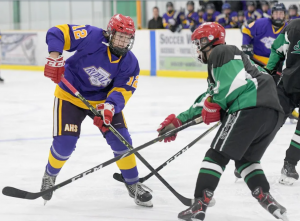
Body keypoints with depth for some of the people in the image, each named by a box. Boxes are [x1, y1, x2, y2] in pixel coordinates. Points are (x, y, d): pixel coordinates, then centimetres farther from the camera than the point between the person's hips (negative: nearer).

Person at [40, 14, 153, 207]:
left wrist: (110, 106, -39)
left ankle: (133, 185, 11)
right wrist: (55, 56, -40)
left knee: (120, 139, -7)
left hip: (103, 99, 3)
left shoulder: (130, 63, -13)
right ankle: (50, 176, 19)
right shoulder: (93, 37, -26)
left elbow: (122, 90, -18)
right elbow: (58, 33, -24)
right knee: (65, 143, -13)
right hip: (70, 95, -3)